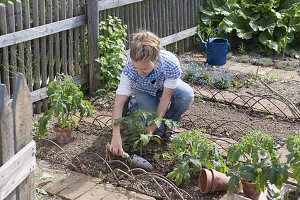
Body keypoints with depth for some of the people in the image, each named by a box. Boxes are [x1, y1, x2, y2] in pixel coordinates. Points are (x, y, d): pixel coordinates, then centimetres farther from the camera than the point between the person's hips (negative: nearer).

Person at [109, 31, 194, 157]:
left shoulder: (171, 63, -40)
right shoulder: (130, 68, -38)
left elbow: (165, 98, -31)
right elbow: (118, 103, -36)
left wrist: (152, 128, -31)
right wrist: (116, 135, -45)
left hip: (166, 87, 0)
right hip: (144, 92, 0)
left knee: (187, 95, -31)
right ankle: (134, 105, 10)